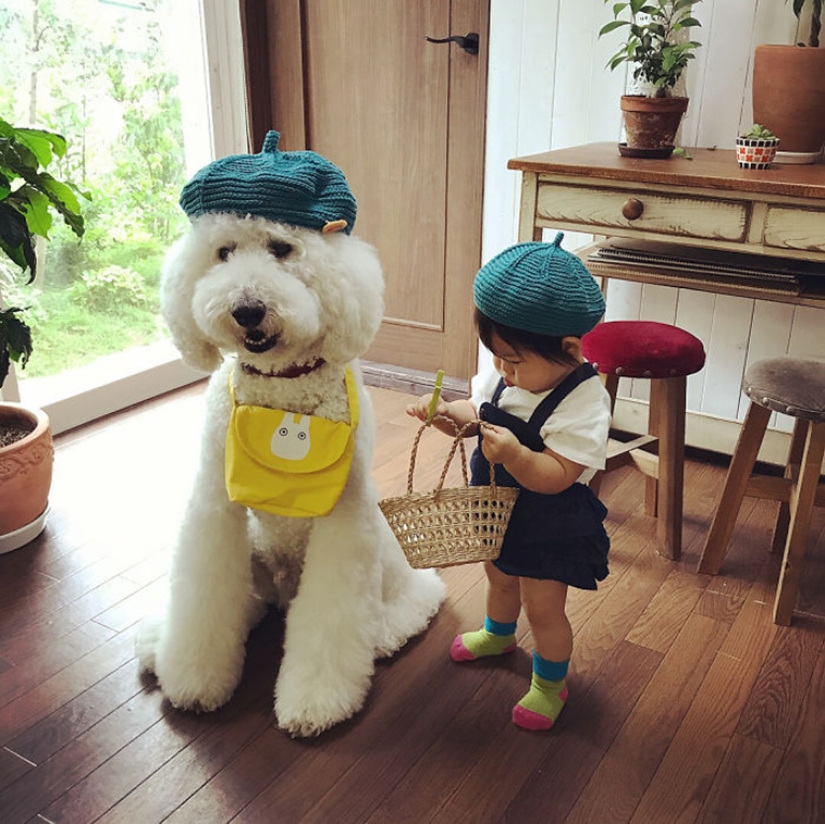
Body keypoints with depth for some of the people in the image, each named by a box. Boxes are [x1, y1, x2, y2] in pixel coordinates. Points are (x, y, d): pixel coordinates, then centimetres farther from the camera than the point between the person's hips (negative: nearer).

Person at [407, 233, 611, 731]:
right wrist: (445, 413, -14)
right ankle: (498, 634, 61)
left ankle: (550, 684, 35)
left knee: (543, 607, 8)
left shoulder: (583, 400, -30)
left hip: (549, 526, -7)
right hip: (499, 511, 7)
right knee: (500, 579, 30)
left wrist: (514, 455, -49)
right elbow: (476, 412, 6)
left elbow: (556, 476, -33)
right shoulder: (507, 377, -9)